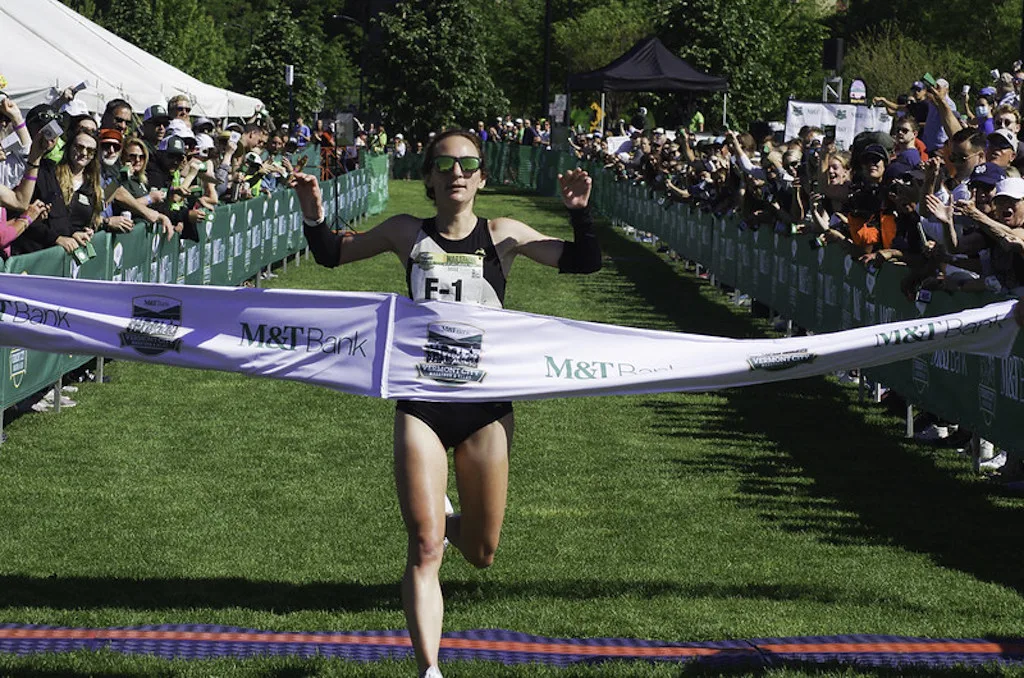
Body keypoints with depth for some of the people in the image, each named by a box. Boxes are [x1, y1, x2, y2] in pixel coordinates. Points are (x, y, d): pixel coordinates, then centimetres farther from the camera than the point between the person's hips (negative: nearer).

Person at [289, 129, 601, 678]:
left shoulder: (503, 236, 3)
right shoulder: (408, 234, 4)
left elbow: (583, 263, -1)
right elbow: (333, 255, 13)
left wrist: (579, 213, -18)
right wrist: (315, 218, -7)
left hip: (486, 408, 1)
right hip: (421, 406, -1)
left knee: (481, 554, 13)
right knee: (424, 550, -11)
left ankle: (446, 522, 49)